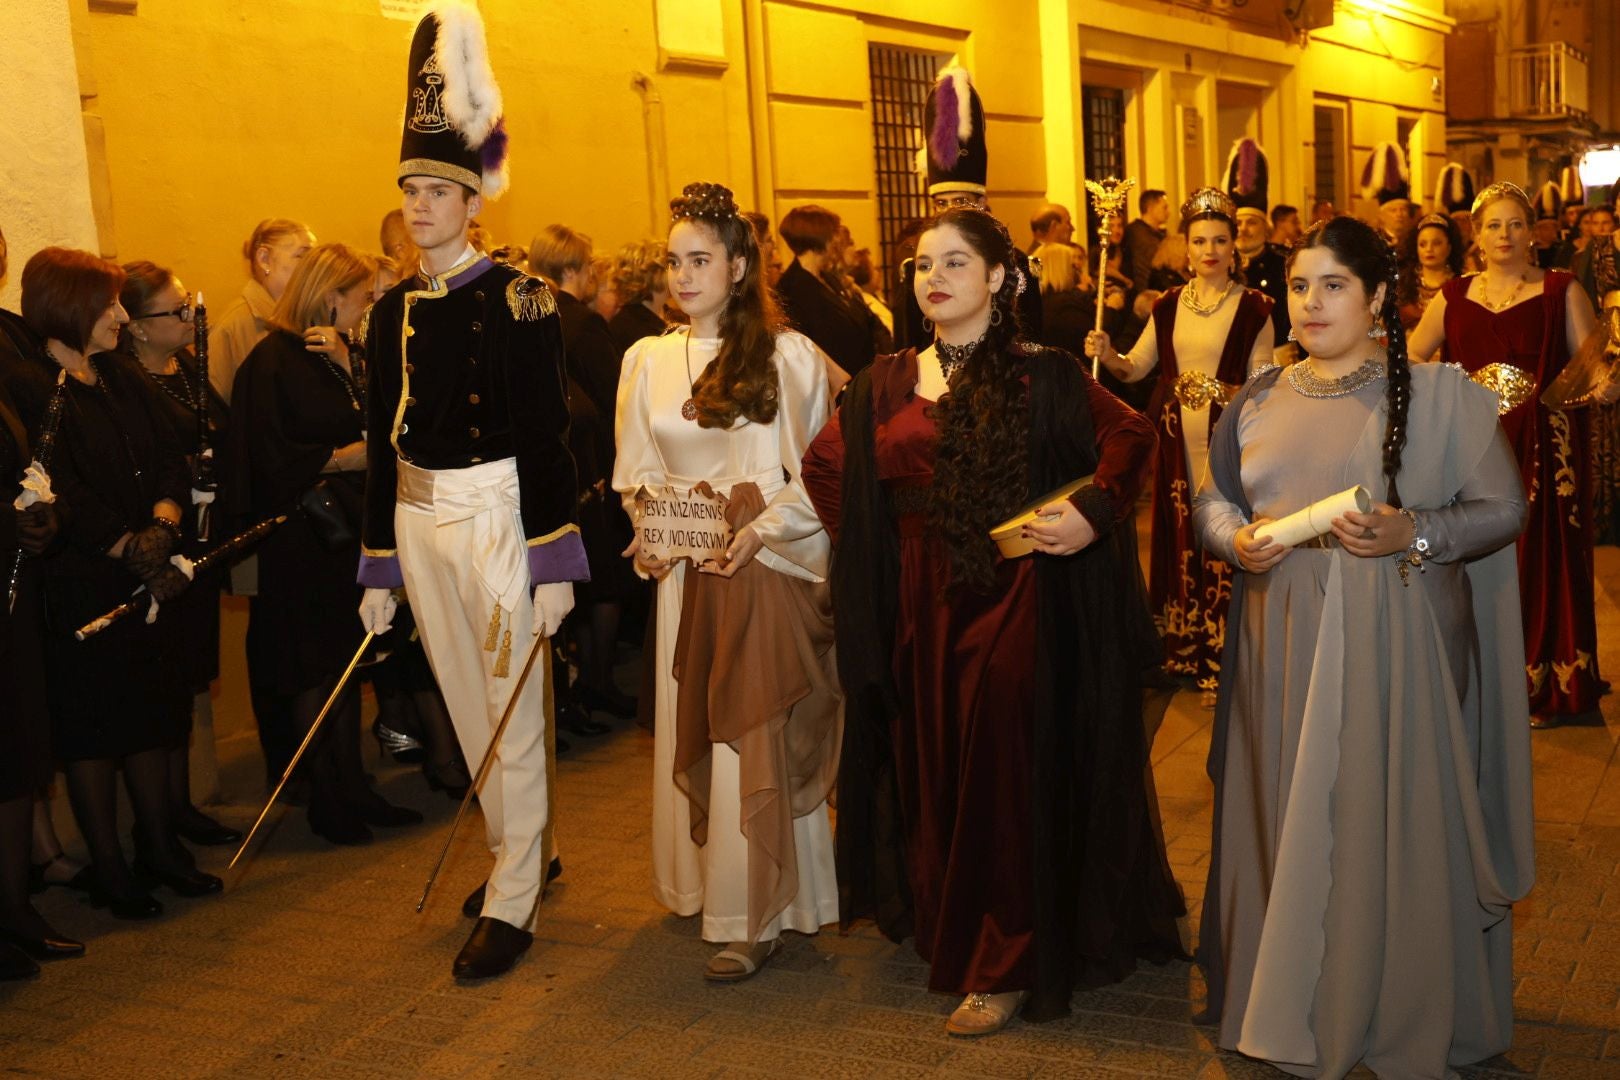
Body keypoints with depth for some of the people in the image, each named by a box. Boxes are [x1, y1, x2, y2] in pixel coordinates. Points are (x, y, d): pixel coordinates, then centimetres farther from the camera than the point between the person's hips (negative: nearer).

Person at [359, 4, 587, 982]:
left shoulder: (520, 300, -8)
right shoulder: (394, 311, 9)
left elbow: (546, 434, -11)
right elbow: (382, 440, 11)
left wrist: (552, 561, -14)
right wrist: (379, 564, 11)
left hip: (496, 511, -6)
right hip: (417, 518, 7)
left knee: (513, 700, -1)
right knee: (467, 699, 16)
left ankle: (513, 902, 6)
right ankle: (524, 845, 34)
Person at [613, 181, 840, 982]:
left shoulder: (788, 356, -4)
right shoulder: (648, 359, 8)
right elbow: (635, 473, 12)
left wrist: (760, 531, -16)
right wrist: (647, 538, -6)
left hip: (768, 568, -4)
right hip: (685, 575, 4)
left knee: (756, 733, -3)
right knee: (692, 728, 9)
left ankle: (756, 913, 4)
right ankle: (703, 884, 24)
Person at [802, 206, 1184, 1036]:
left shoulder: (1041, 376, -5)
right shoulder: (887, 383, 6)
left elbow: (1133, 437, -5)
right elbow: (823, 465, 16)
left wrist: (1093, 515, -18)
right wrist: (865, 544, 7)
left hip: (1016, 602, -4)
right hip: (924, 608, 4)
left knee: (1008, 776, 2)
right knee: (934, 771, 12)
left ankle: (1006, 967, 13)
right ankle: (946, 933, 30)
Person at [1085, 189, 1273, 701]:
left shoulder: (1253, 307, -2)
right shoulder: (1168, 306, 9)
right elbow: (1136, 366, 10)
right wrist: (1106, 354, -10)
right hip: (1177, 438, 4)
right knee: (1180, 536, 8)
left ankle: (1221, 655, 8)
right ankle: (1182, 645, 21)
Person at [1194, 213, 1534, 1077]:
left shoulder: (1438, 395, -3)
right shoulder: (1260, 399, 9)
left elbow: (1502, 508, -2)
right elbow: (1212, 498, 15)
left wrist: (1412, 536, -18)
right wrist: (1236, 541, -6)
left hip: (1392, 643, -3)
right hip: (1281, 645, 4)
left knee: (1385, 823, 1)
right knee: (1285, 820, 9)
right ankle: (1288, 1003, 25)